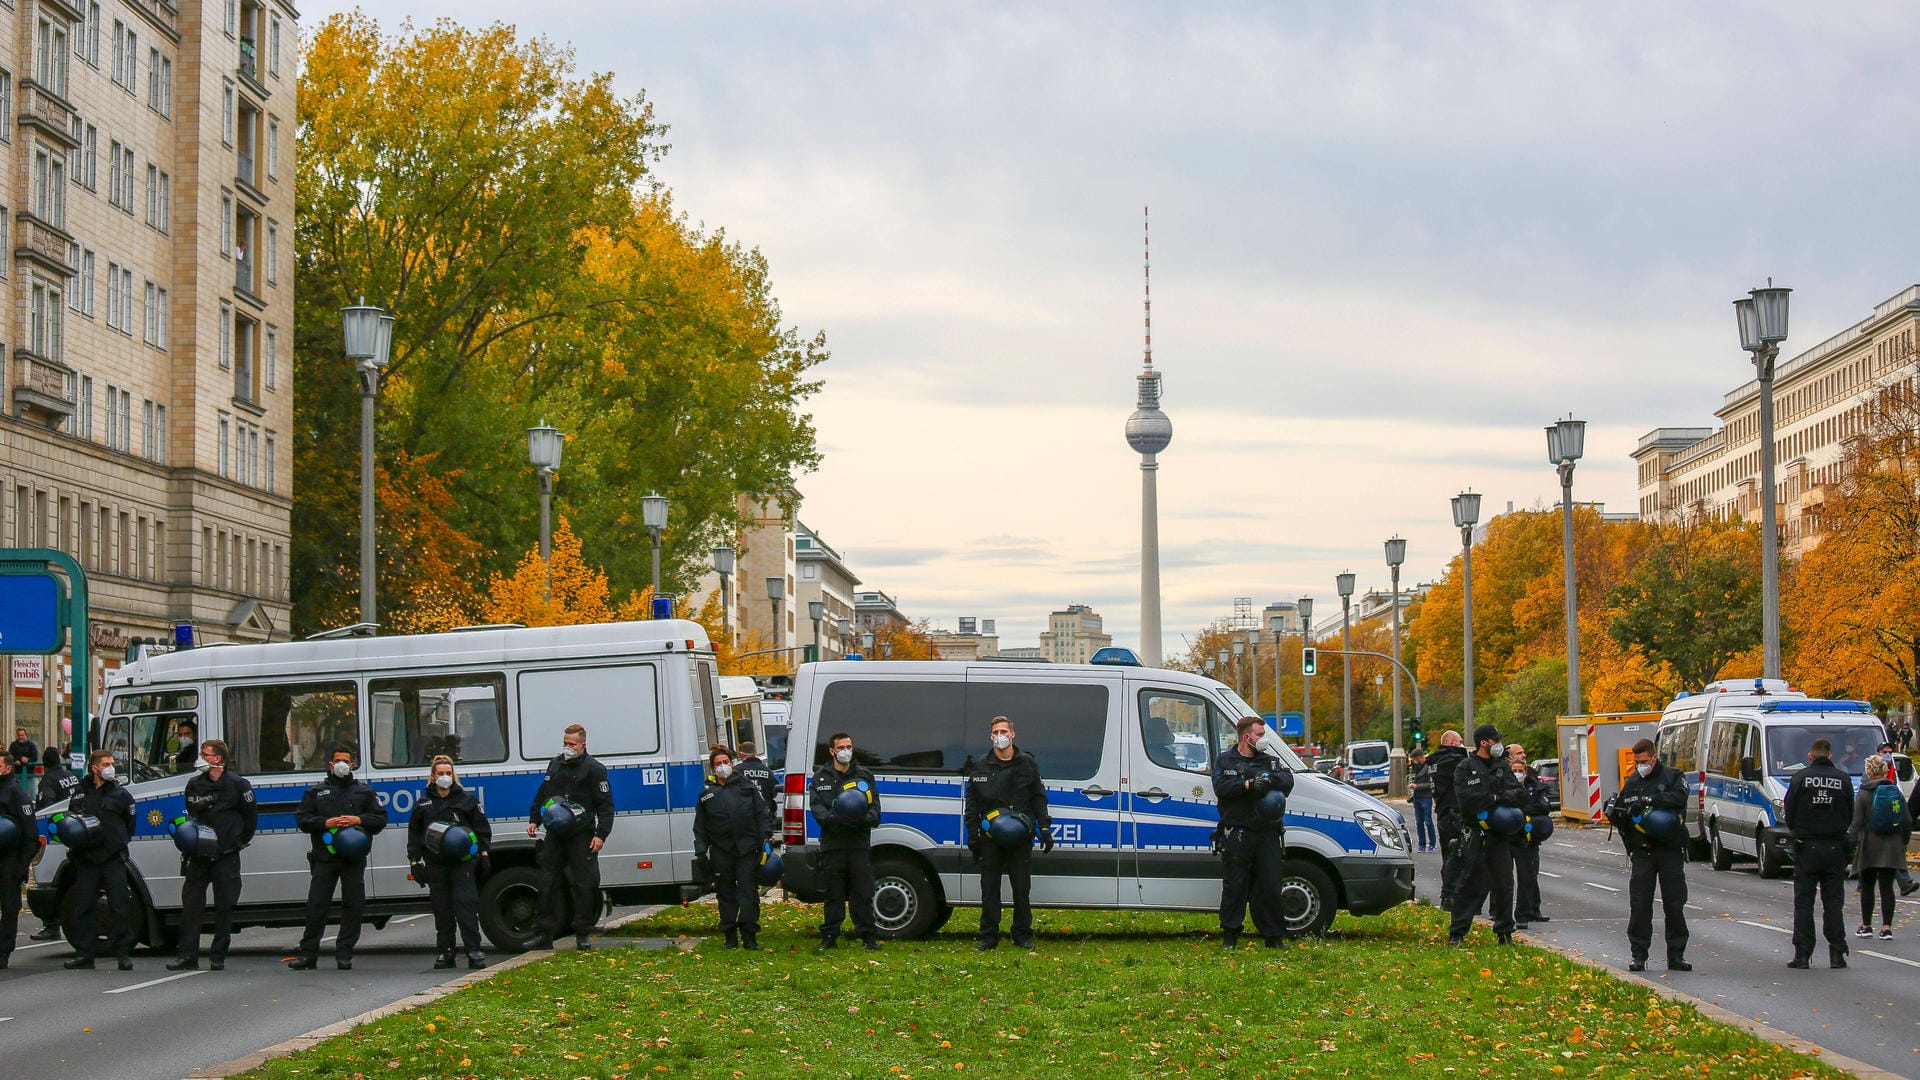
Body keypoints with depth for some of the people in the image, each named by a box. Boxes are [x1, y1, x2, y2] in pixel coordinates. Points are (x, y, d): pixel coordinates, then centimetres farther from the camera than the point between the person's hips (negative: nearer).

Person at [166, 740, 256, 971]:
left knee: (224, 907, 1)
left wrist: (242, 840, 2)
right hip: (198, 855, 4)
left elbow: (251, 813, 5)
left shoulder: (237, 784, -2)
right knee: (191, 904, -1)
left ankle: (218, 957, 8)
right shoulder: (195, 785, 11)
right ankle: (188, 956, 1)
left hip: (226, 857, -4)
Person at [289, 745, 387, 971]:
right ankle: (308, 954, 2)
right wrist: (325, 823, -10)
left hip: (354, 858, 1)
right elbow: (302, 819, 6)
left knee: (353, 906, -1)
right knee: (316, 905, -3)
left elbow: (381, 818, 9)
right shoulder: (316, 791, 13)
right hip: (324, 857, -1)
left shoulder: (364, 791, 14)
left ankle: (344, 955, 5)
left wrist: (358, 820, -8)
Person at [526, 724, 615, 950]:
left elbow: (606, 805, -6)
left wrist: (601, 835, -13)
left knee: (584, 885, -2)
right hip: (554, 835, 5)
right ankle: (546, 934, 10)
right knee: (547, 884, 4)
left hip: (581, 837, -5)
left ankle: (583, 935, 6)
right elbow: (542, 795, 26)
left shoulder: (594, 770, -4)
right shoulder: (555, 764, 14)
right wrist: (534, 820, 17)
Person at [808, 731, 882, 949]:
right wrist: (835, 818, -21)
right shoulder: (820, 778, 10)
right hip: (832, 843, 0)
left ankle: (868, 935, 5)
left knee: (864, 892, -1)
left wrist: (864, 818, -16)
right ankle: (829, 935, 11)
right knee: (834, 893, 4)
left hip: (860, 843, 0)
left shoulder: (865, 776, 13)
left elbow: (874, 807, 7)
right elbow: (816, 808, -1)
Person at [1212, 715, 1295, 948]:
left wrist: (1268, 779, -21)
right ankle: (1230, 935, 9)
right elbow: (1221, 788, -8)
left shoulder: (1270, 761, 16)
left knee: (1271, 886, 0)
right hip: (1237, 834, -3)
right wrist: (1249, 784, -18)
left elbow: (1287, 780, -2)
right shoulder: (1224, 760, 9)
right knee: (1234, 886, 0)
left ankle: (1274, 937, 8)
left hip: (1267, 834, 3)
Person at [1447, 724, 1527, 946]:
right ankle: (1457, 932, 2)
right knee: (1471, 884, -4)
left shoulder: (1502, 767, 14)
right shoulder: (1465, 768, -1)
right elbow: (1467, 800, -15)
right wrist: (1496, 798, -15)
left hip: (1501, 835, 4)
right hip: (1475, 834, -4)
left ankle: (1504, 932, 15)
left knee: (1504, 884, 6)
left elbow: (1520, 794, 4)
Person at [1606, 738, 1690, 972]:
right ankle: (1639, 955, 4)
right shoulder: (1631, 783, 14)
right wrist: (1613, 812, -8)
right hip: (1642, 852, 3)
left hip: (1671, 850, -3)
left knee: (1674, 904, 2)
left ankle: (1676, 956, 10)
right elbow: (1620, 819, 16)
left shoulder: (1673, 776, 2)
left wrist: (1649, 800, -27)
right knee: (1639, 904, -1)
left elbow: (1680, 797, -18)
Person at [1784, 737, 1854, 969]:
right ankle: (1837, 953, 5)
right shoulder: (1844, 780, 1)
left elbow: (1790, 813, -3)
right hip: (1835, 848, 2)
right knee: (1834, 902, 7)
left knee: (1803, 902, 3)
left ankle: (1802, 954, 1)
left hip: (1807, 847, -2)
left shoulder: (1801, 778, -5)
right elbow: (1850, 817, 7)